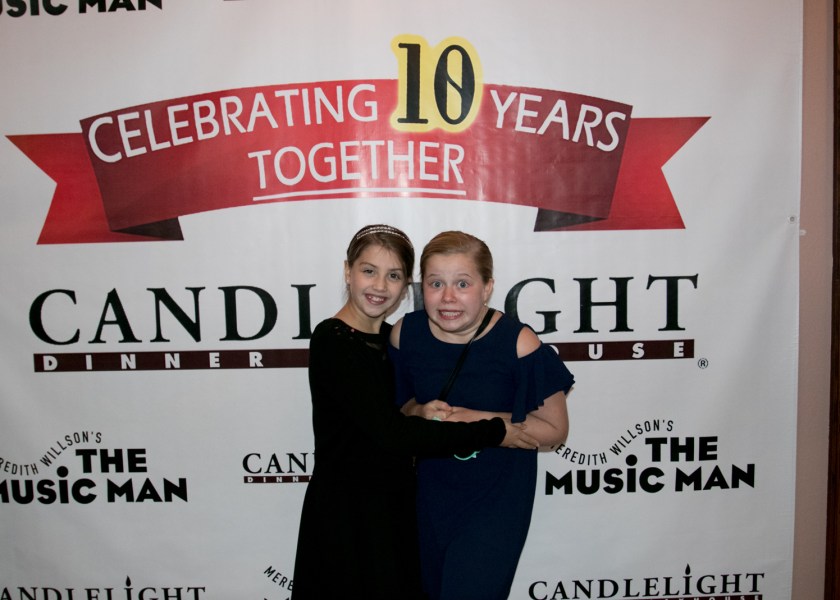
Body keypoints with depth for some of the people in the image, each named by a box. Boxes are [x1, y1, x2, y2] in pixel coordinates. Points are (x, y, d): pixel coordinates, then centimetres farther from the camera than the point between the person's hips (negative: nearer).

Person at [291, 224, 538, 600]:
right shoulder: (332, 341, -18)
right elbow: (391, 433, -26)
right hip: (346, 513, -7)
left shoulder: (393, 339, 5)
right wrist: (493, 433, -21)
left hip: (396, 506, 7)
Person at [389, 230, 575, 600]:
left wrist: (480, 420, -24)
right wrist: (421, 413, -18)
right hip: (431, 496, 4)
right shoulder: (406, 334, -11)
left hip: (496, 502, -4)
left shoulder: (518, 343, -22)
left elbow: (555, 430, -13)